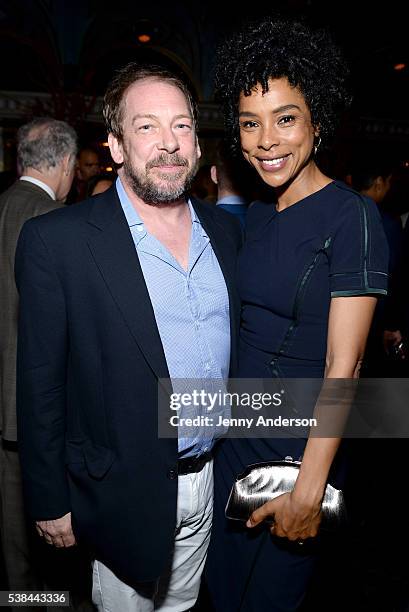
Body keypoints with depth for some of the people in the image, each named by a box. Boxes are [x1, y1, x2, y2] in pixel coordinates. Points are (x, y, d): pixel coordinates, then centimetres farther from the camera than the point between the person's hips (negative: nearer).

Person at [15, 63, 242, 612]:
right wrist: (50, 501, -7)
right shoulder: (56, 241, -17)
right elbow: (41, 383, -12)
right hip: (126, 494, -4)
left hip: (209, 478, 5)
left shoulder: (225, 230, 0)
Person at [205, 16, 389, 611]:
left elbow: (343, 365, -20)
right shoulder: (257, 214, 5)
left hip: (300, 444, -6)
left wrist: (308, 492, -19)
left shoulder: (351, 215, -17)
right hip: (236, 429, 6)